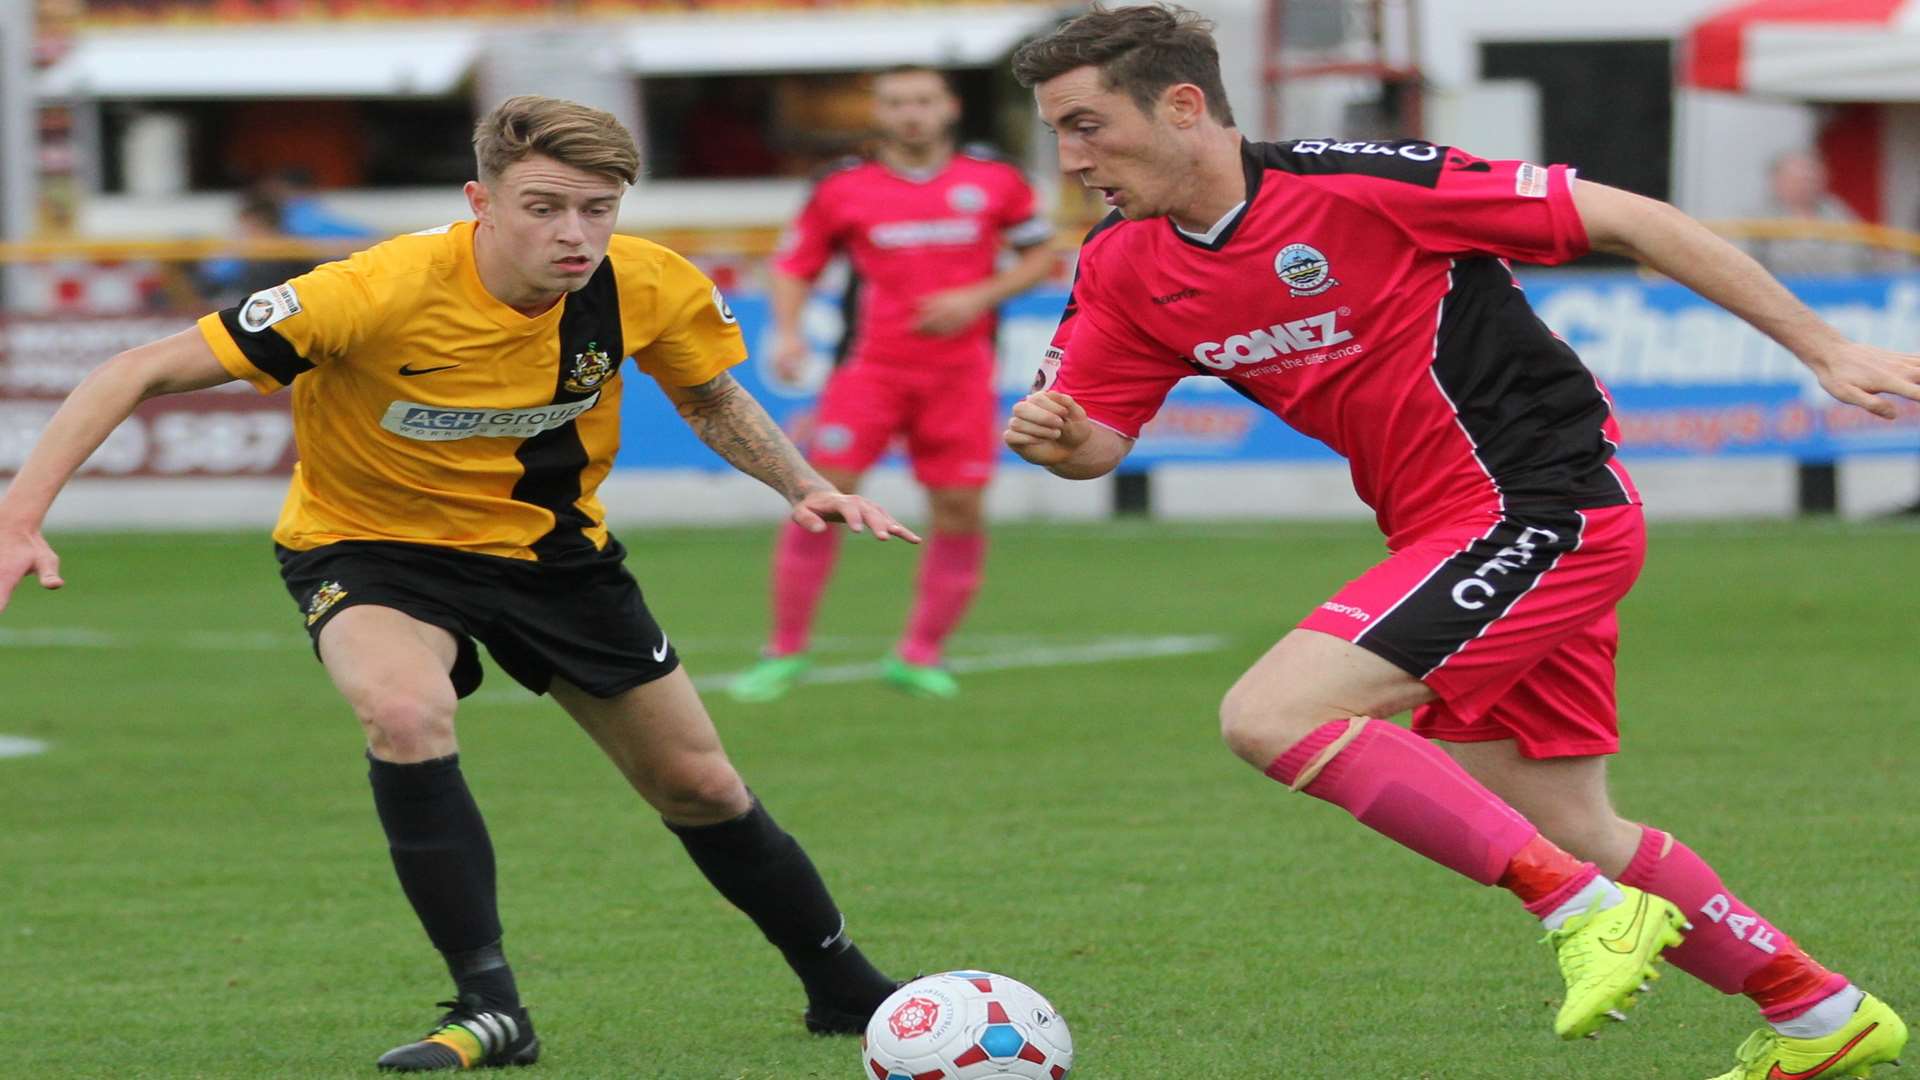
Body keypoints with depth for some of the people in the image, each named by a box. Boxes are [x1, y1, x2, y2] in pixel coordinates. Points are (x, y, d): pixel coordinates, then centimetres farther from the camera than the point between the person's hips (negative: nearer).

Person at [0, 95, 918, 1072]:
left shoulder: (647, 288, -20)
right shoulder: (383, 294, -34)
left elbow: (711, 396, 5)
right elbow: (144, 371, -31)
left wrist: (804, 486, -13)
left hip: (553, 544, 4)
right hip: (371, 546, -4)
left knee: (699, 787, 10)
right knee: (407, 713, -35)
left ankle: (845, 992, 35)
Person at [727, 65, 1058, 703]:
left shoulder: (995, 182, 2)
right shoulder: (844, 189, 1)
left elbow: (1041, 255, 11)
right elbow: (794, 265, 10)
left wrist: (981, 296, -6)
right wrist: (787, 332, -7)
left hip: (960, 374, 1)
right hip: (870, 368, -1)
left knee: (960, 512, -4)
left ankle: (919, 655, 12)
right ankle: (786, 653, 1)